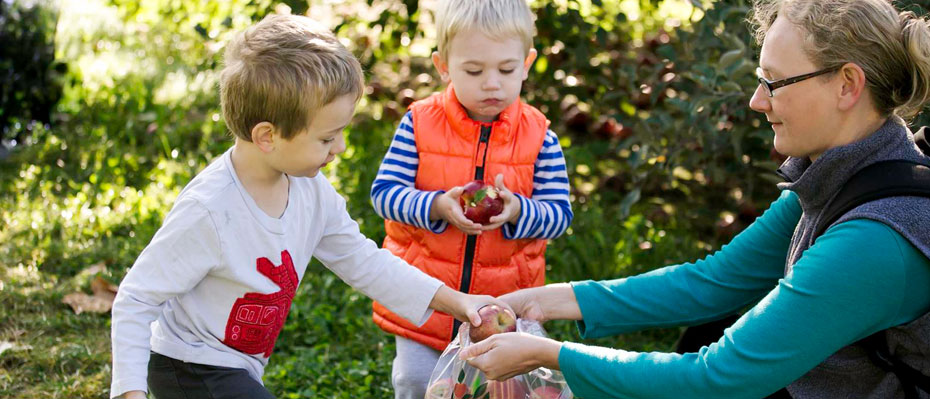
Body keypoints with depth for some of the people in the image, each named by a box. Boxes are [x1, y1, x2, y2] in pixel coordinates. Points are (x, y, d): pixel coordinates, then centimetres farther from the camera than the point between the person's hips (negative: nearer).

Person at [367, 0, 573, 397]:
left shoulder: (539, 136, -6)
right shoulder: (419, 123, -8)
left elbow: (559, 213, -5)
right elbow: (383, 192, -10)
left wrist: (517, 211, -26)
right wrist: (436, 207, -27)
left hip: (505, 304, 0)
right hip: (424, 297, 0)